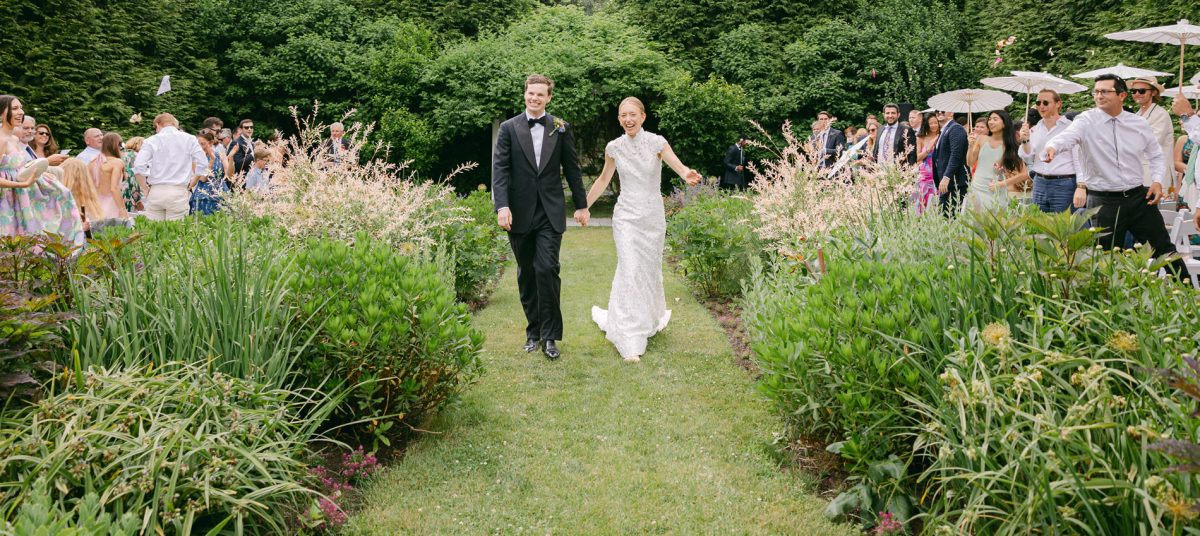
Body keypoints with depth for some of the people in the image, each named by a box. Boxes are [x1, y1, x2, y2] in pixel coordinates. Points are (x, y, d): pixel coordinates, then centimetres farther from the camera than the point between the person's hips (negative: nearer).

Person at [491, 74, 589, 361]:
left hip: (550, 213, -1)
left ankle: (549, 336, -2)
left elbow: (572, 169, 10)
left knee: (547, 269, -12)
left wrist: (582, 205, 12)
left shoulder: (561, 128, 5)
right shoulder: (509, 128, 3)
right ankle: (534, 331, 22)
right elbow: (500, 169, -4)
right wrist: (502, 206, -15)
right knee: (527, 274, 9)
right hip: (520, 214, 1)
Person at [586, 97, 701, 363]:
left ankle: (651, 319, 45)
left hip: (653, 215, 1)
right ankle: (630, 341, -9)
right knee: (629, 271, -11)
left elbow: (679, 167, -24)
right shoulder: (614, 147, -3)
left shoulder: (656, 142, -9)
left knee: (650, 269, 15)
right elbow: (603, 179, 11)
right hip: (627, 216, 0)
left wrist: (687, 175, -47)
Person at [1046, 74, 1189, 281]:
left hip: (1139, 197, 3)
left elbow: (1156, 155, 17)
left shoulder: (1140, 124, 5)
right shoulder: (1086, 121, -6)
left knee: (1164, 247, 8)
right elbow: (1068, 136, -27)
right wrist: (1052, 147, -50)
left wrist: (1158, 180, 0)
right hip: (1103, 201, -3)